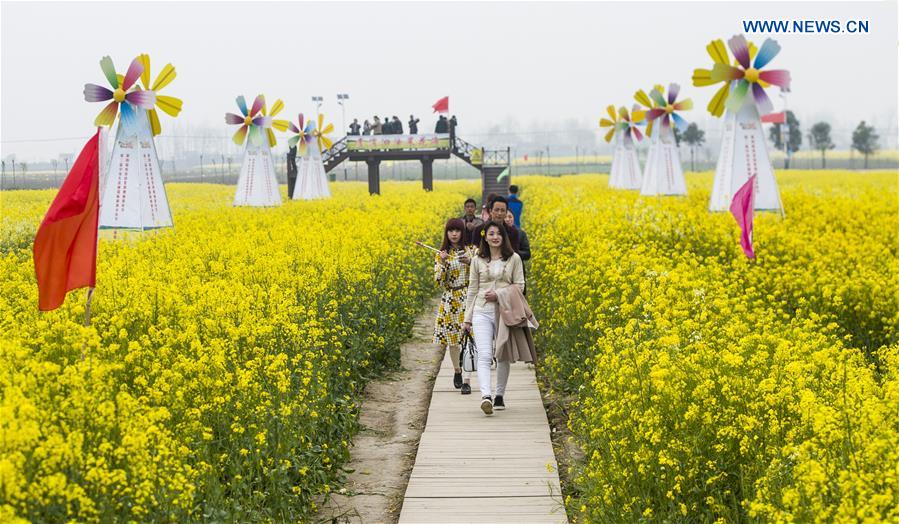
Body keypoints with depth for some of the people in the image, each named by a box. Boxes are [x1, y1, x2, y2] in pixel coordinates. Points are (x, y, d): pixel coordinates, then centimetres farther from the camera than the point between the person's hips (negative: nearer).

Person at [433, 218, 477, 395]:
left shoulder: (472, 250, 3)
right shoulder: (441, 254, 6)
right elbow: (439, 282, -1)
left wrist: (470, 262, -17)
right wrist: (443, 263, -15)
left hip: (469, 298, -2)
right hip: (450, 300, 2)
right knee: (452, 337, 6)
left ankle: (467, 380, -9)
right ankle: (457, 370, 32)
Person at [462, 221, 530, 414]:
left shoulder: (513, 259, 4)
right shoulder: (478, 261, 6)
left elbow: (519, 286, 3)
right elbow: (472, 290, 10)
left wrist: (499, 294, -12)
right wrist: (467, 318, 8)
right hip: (482, 312, -1)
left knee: (503, 356, 9)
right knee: (484, 355, -16)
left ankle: (499, 395, 23)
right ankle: (486, 396, -29)